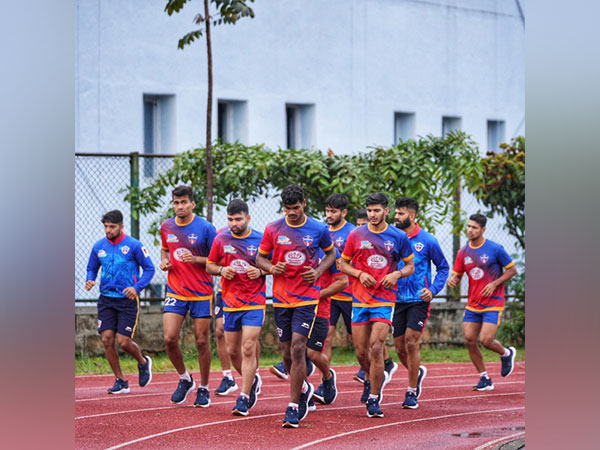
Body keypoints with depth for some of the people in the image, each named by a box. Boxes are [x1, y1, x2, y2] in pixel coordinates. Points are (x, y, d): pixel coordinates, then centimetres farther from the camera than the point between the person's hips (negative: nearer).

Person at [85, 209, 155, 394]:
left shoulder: (133, 245, -7)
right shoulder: (99, 247, 6)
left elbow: (149, 269, -3)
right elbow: (92, 268, 19)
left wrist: (137, 287, -17)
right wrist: (90, 280, -4)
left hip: (127, 300, -4)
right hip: (106, 300, 4)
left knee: (124, 342, -8)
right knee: (107, 339, -6)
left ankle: (143, 363, 25)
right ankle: (120, 381, 7)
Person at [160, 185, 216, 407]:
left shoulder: (205, 228, -8)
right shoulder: (166, 227, 5)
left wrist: (196, 259, -20)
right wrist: (164, 261, 3)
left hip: (201, 293, -3)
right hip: (175, 292, 3)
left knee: (202, 341, 2)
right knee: (169, 339, -9)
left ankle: (204, 388, 17)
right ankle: (184, 380, 14)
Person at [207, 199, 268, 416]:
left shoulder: (260, 240, -4)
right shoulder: (221, 240, 3)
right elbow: (209, 266, 12)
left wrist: (260, 271, -16)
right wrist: (221, 270, -9)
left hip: (254, 302, -4)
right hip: (230, 302, 4)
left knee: (248, 349, -13)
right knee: (232, 351, 8)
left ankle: (244, 399, -10)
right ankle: (253, 380, 36)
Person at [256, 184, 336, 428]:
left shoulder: (319, 229, -3)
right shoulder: (273, 229, 1)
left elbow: (331, 253, 14)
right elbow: (260, 257, 10)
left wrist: (318, 271, -5)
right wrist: (271, 268, -11)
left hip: (307, 298, -3)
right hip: (281, 298, 3)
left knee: (297, 348, -14)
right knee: (287, 353, 8)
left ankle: (293, 407, -11)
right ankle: (304, 388, 37)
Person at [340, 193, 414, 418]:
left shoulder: (399, 237, 1)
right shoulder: (356, 235, 3)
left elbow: (410, 266, 10)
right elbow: (343, 264, 10)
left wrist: (396, 274, -11)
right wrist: (360, 274, -9)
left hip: (385, 300, -2)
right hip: (360, 300, 2)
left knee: (376, 348, -14)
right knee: (361, 351, 5)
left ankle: (374, 399, -5)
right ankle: (371, 379, 37)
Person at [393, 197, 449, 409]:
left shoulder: (427, 240, -3)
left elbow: (443, 267, 6)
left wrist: (433, 289, -8)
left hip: (418, 300, -4)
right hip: (397, 300, 4)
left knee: (411, 342, -13)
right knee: (400, 348, 4)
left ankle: (412, 392, -3)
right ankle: (418, 372, 36)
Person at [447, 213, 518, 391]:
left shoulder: (495, 249, -9)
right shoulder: (463, 252, 5)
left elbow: (512, 270, -2)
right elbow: (457, 275, 12)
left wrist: (494, 284, -14)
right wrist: (452, 280, -13)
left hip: (493, 304, -5)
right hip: (472, 305, 5)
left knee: (485, 340, -14)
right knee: (469, 340, -3)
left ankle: (507, 353, 20)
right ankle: (485, 379, 10)